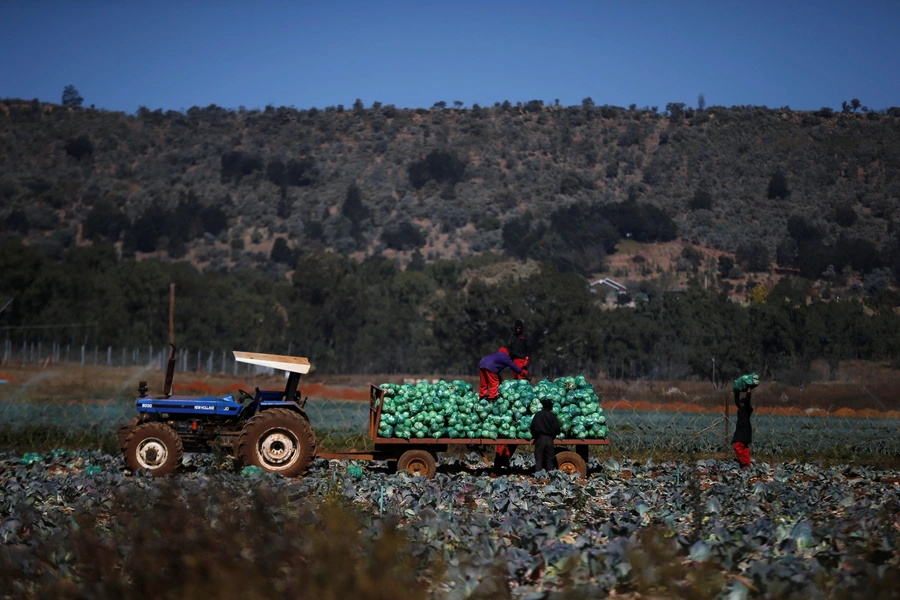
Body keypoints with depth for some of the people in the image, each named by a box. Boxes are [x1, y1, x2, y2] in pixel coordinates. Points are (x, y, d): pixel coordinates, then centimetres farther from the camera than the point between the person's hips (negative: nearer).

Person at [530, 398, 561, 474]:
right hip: (549, 439, 1)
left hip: (540, 438, -1)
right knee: (550, 459, 5)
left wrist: (534, 436, 11)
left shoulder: (538, 414, -2)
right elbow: (557, 428, -1)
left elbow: (533, 426, -5)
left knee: (538, 459, -2)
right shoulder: (553, 416, 1)